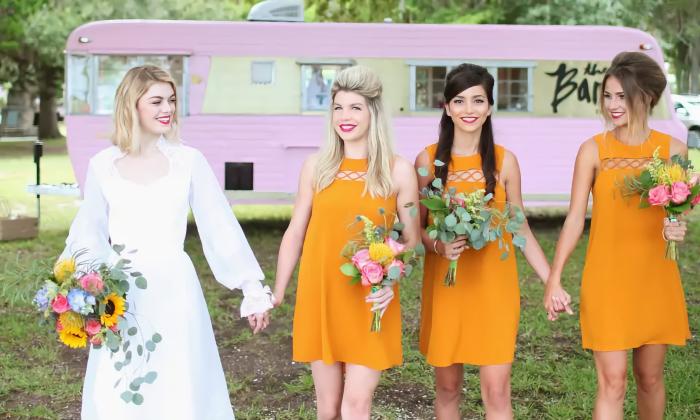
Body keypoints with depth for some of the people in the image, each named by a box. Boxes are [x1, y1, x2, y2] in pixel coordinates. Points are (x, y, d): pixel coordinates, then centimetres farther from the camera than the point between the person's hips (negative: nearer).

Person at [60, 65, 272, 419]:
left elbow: (221, 226, 1)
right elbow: (89, 236, 10)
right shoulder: (102, 165, 3)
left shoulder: (188, 160, -1)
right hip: (119, 295, 1)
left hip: (173, 291, -1)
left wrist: (253, 287, 1)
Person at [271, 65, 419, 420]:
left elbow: (412, 242, 2)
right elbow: (295, 234, 8)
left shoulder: (398, 170, -3)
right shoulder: (316, 166, 3)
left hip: (370, 303, -2)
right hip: (320, 297, 2)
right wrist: (276, 294, 8)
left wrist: (393, 280, -17)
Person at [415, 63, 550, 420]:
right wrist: (439, 246, -18)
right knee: (447, 385, 10)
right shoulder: (428, 160, -2)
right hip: (445, 285, 0)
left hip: (494, 285, 0)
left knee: (497, 390, -3)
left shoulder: (504, 161, 0)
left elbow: (521, 229, 6)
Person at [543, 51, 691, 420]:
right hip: (607, 278, -2)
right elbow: (575, 218, -3)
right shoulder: (593, 150, -4)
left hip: (655, 279, 2)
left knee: (650, 377, 13)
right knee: (612, 381, -4)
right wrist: (554, 279, -7)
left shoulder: (673, 149, 1)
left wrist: (676, 229, -16)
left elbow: (676, 212, 8)